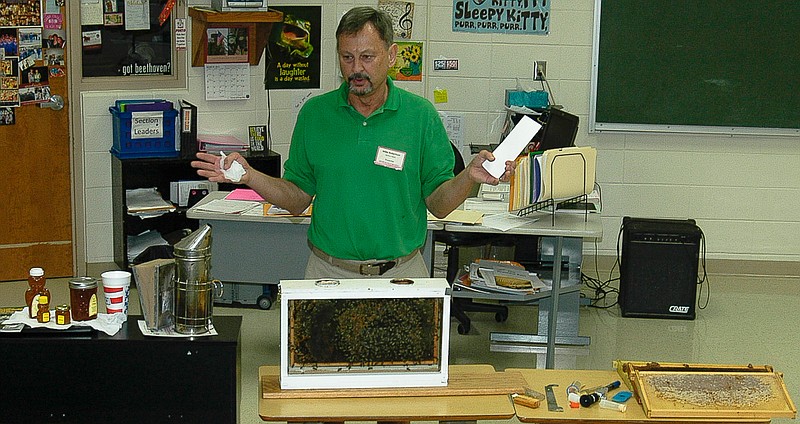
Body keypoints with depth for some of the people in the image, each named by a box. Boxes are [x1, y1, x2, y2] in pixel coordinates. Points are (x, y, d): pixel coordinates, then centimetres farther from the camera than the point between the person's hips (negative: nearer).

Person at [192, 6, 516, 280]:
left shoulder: (421, 115, -3)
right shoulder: (314, 113, 2)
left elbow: (438, 204, -2)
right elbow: (297, 198, 6)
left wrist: (469, 177, -20)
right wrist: (249, 176, -9)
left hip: (400, 275, -1)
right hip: (328, 272, 1)